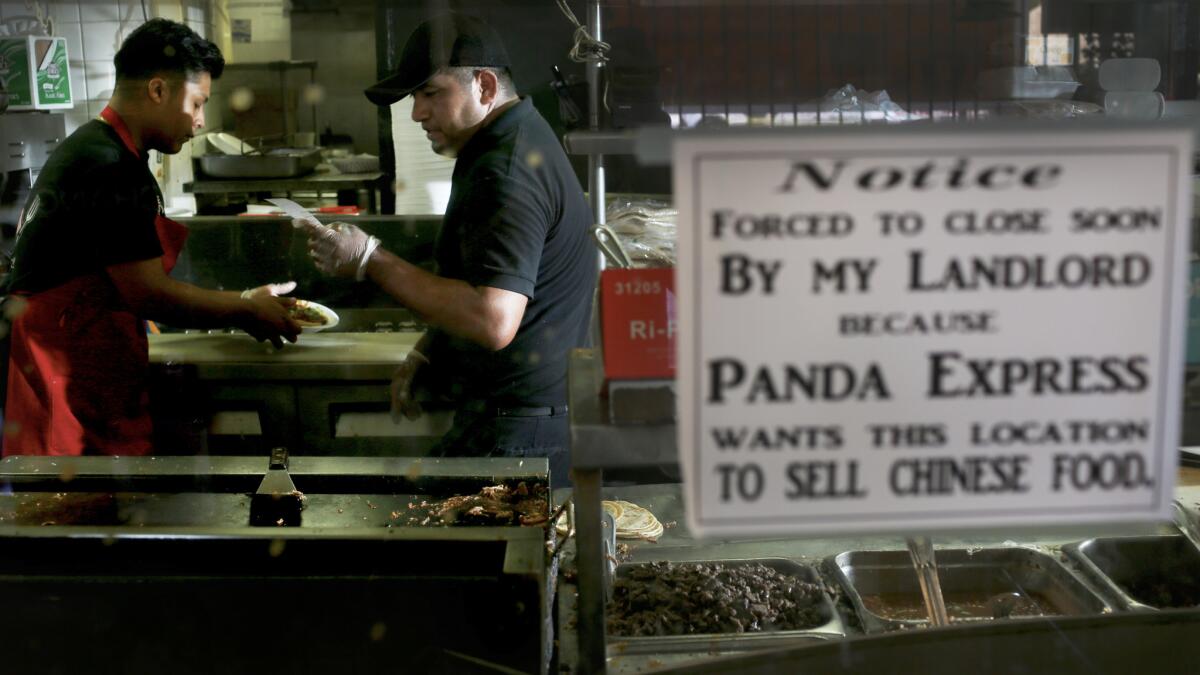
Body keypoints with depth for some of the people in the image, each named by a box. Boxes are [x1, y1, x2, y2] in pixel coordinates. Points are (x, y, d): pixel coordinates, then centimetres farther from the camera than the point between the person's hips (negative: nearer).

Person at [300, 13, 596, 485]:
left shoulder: (504, 172, -20)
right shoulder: (518, 141, 15)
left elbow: (493, 321, -31)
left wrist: (370, 260, -25)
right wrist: (425, 352, 13)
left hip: (514, 431, -11)